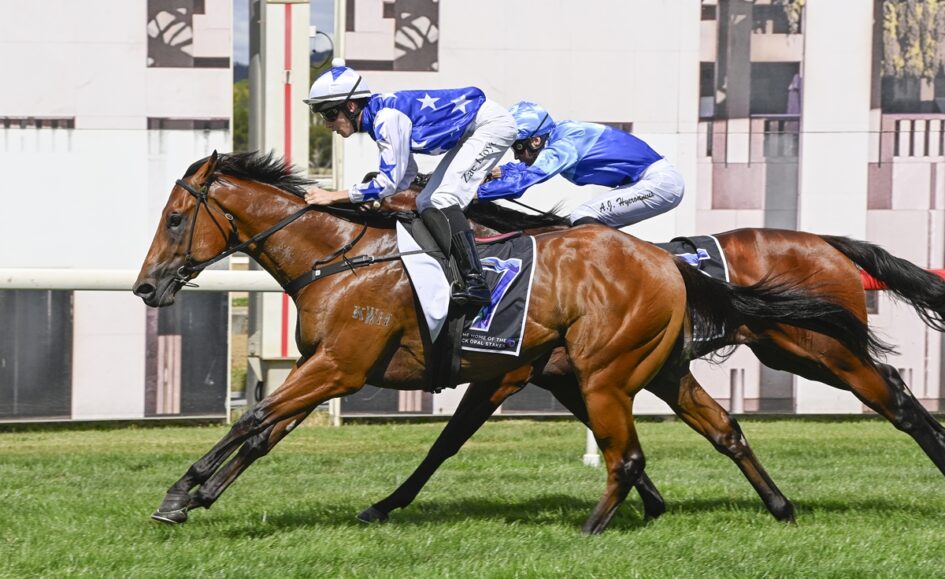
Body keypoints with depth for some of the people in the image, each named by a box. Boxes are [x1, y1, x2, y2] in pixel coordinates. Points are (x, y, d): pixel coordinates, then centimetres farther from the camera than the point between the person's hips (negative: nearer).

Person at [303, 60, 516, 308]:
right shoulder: (378, 117, 2)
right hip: (471, 134, 10)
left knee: (444, 198, -20)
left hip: (493, 123, -10)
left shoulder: (388, 117, -27)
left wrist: (334, 196, -25)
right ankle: (460, 276, 2)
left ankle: (476, 284, -24)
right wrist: (369, 197, -2)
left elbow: (390, 182, -28)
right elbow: (407, 175, 11)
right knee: (427, 204, 5)